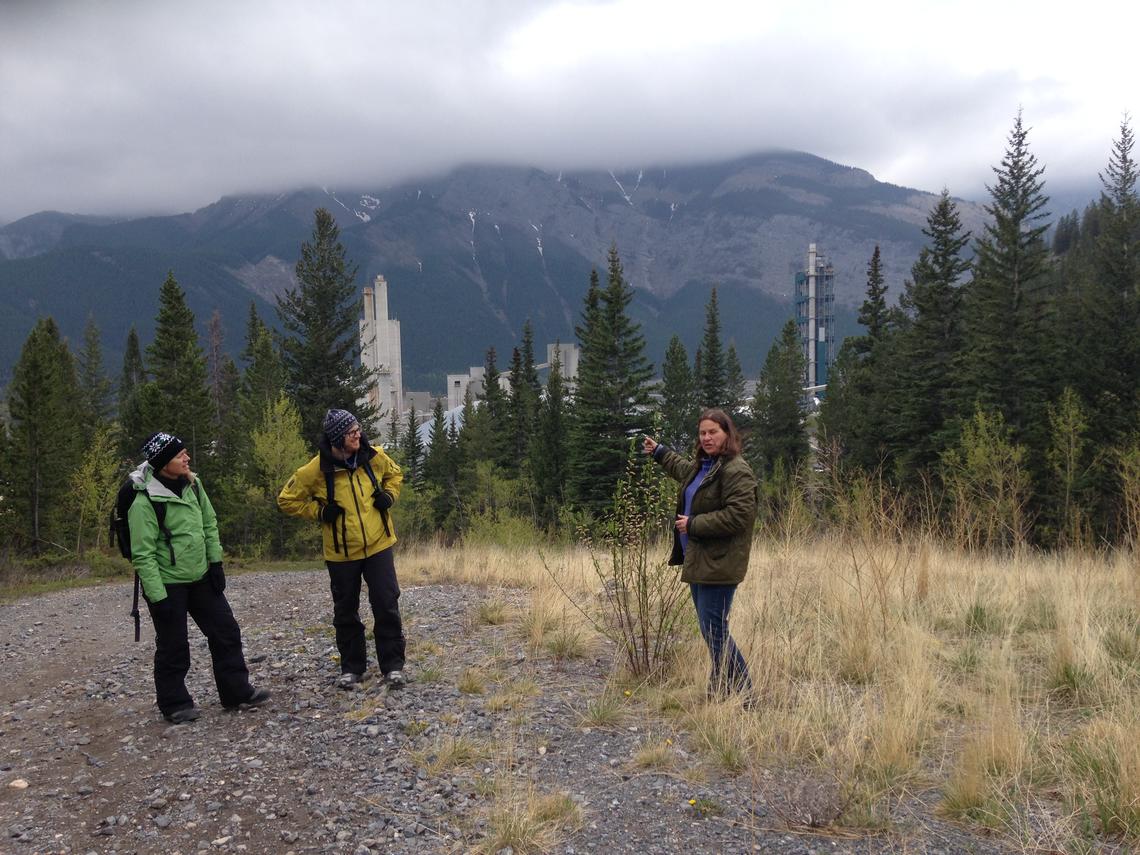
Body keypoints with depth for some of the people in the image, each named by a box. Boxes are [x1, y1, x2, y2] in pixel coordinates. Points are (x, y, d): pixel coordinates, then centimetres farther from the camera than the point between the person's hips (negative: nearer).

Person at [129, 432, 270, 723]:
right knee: (173, 647, 4)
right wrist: (158, 597, -21)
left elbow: (209, 524, 11)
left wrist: (215, 562, 6)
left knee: (226, 632, 9)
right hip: (168, 584, -7)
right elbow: (143, 555, -21)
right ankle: (175, 705, 21)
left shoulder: (192, 484, -1)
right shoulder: (144, 502, -22)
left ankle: (236, 692, 20)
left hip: (201, 577, 7)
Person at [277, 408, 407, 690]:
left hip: (378, 546, 1)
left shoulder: (374, 457, -5)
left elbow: (394, 474, 18)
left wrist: (389, 496, 0)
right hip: (341, 553, -1)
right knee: (346, 612, 10)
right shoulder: (316, 470, -14)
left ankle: (393, 665, 10)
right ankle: (351, 667, 25)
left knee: (387, 606, -2)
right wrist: (320, 512, -10)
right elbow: (287, 499, -1)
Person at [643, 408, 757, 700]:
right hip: (698, 560, 10)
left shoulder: (736, 470, -16)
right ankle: (722, 688, 23)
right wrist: (659, 452, 53)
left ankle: (739, 690, 3)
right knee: (709, 628, 14)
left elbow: (738, 516, -24)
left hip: (718, 564, -10)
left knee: (713, 629, -8)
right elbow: (683, 468, 42)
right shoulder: (701, 466, 17)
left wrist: (693, 524, -18)